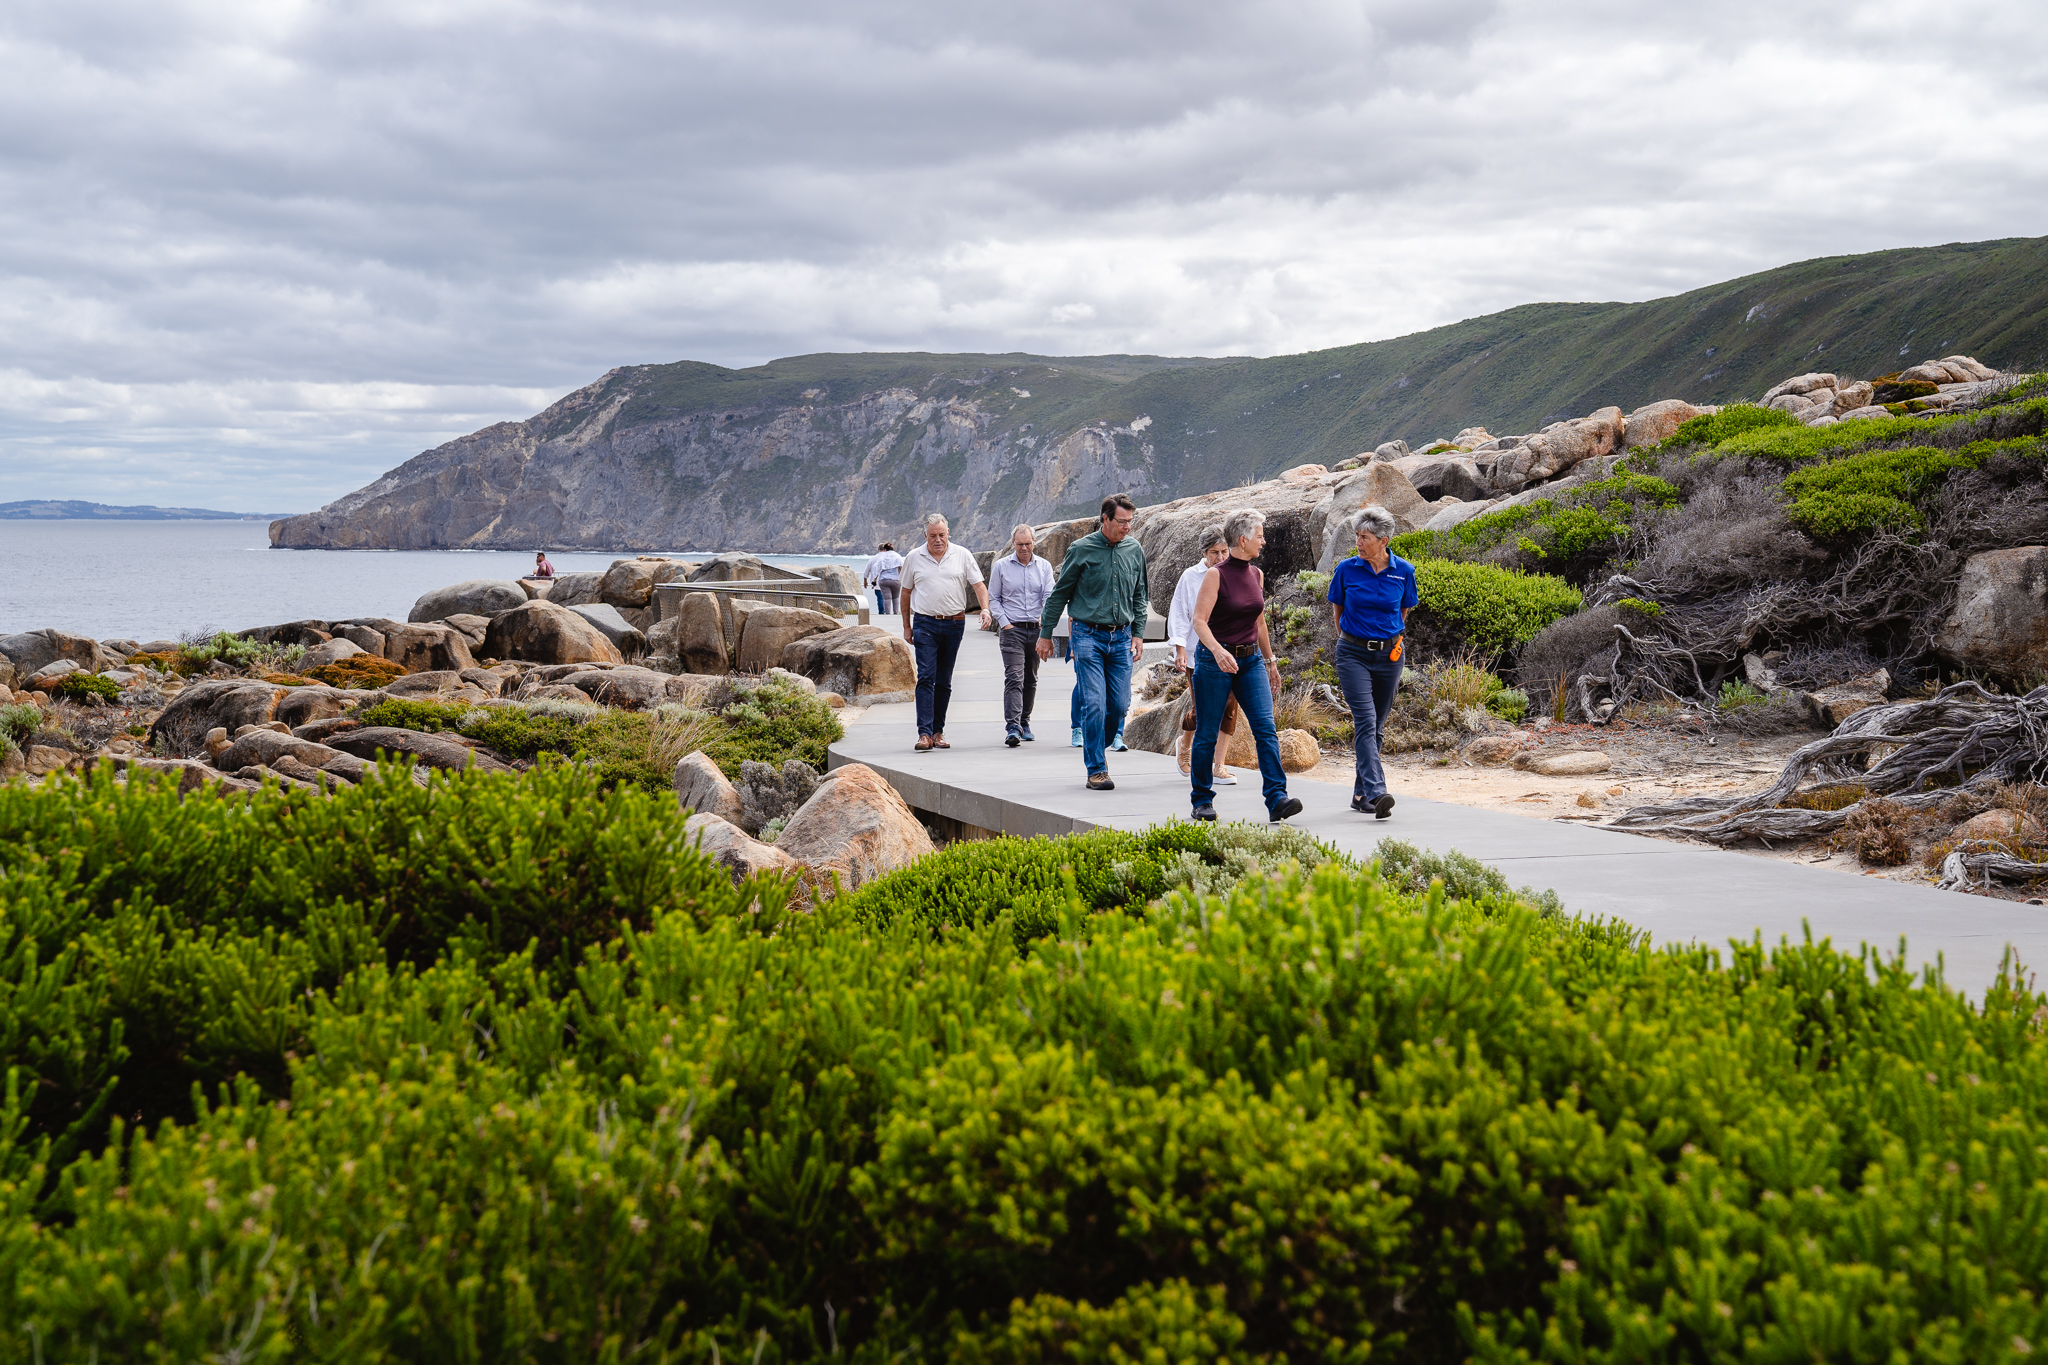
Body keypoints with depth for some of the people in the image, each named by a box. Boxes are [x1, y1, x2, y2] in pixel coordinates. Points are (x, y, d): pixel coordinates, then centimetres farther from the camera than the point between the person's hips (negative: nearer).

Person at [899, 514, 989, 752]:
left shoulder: (962, 556, 4)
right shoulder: (914, 558, 4)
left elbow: (978, 585, 1)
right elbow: (906, 593, 12)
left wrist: (985, 608, -17)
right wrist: (906, 626, 11)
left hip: (954, 624, 1)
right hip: (925, 624, -1)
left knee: (944, 681, 8)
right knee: (925, 678, -12)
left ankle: (938, 731, 16)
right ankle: (924, 733, -16)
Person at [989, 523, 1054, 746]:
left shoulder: (1044, 566, 8)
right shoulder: (1001, 566, 3)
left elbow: (1049, 597, 2)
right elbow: (993, 598, 6)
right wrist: (1004, 623, -5)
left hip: (1037, 629, 3)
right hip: (1012, 628, -3)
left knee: (1031, 679, 11)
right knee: (1014, 677, -15)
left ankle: (1024, 722, 25)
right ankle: (1012, 727, -22)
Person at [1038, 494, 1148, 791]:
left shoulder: (1135, 549, 7)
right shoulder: (1081, 549, -5)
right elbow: (1059, 594, 3)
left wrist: (1138, 633, 9)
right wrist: (1045, 634, 6)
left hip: (1121, 638, 4)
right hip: (1088, 635, -4)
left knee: (1120, 705, 1)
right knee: (1094, 704, -10)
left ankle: (1097, 748, 27)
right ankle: (1096, 769, -3)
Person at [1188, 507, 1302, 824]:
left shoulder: (1256, 575, 9)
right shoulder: (1216, 575, -10)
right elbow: (1199, 621, -17)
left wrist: (1270, 661, 23)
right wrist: (1218, 651, -34)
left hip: (1250, 660, 5)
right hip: (1215, 661, -5)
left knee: (1266, 728, -10)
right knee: (1207, 734, 2)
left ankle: (1277, 799, -17)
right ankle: (1202, 801, 17)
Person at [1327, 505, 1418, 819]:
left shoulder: (1403, 571, -1)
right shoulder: (1347, 569, -4)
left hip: (1388, 655, 2)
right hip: (1353, 654, -2)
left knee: (1376, 724, 9)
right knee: (1365, 721, -16)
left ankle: (1361, 793, 20)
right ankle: (1376, 793, -26)